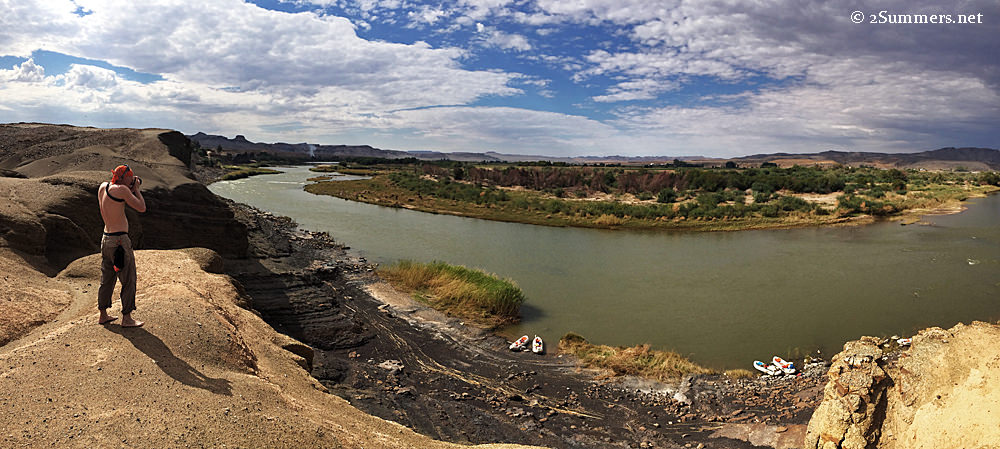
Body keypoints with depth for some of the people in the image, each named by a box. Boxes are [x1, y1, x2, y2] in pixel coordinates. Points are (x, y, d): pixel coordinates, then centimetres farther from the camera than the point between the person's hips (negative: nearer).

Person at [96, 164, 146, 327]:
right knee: (129, 280, 2)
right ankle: (127, 318, 7)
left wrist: (131, 189, 16)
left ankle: (103, 315, 28)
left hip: (106, 239, 9)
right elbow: (142, 208, -11)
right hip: (120, 240, -9)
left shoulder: (103, 186, 9)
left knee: (107, 279, 18)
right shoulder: (121, 189, -15)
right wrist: (136, 189, 0)